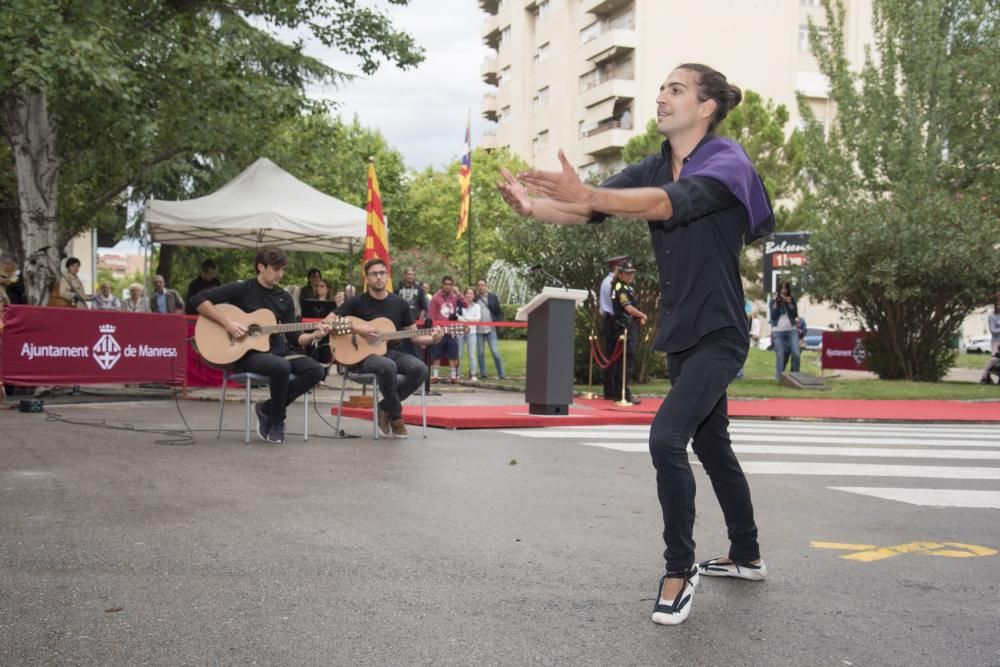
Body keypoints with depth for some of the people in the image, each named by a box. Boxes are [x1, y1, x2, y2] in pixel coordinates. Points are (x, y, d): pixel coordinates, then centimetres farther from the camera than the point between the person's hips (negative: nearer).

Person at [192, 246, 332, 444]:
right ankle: (276, 422, -9)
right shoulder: (242, 289, -4)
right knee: (281, 367, -36)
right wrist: (227, 323, -19)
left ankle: (267, 409, 0)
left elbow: (293, 337, 9)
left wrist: (314, 336, -11)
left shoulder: (284, 298, 11)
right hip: (245, 354, -6)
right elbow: (200, 300, -10)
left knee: (316, 370, -17)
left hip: (276, 352, 6)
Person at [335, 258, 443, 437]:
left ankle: (385, 408, -5)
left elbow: (414, 335, 10)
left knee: (420, 369, -25)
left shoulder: (400, 304, 9)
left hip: (392, 352, 4)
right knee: (388, 367, -38)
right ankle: (396, 416, -13)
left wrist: (433, 339, -10)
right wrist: (357, 329, -19)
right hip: (364, 355, -4)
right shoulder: (356, 302, -2)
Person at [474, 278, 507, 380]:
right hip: (478, 330, 1)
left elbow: (500, 313, 8)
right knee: (480, 353, 7)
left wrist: (497, 322, -5)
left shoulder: (493, 297, 4)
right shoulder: (474, 298, 1)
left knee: (495, 352, -5)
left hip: (490, 329, -1)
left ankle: (501, 374, 0)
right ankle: (483, 374, 15)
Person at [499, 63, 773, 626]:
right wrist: (534, 206, -29)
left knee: (667, 437, -22)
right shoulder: (652, 169, 6)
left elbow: (667, 203, -34)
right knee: (712, 445, 18)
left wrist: (585, 194, -47)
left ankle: (680, 569, -5)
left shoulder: (729, 162, -15)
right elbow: (587, 211, -8)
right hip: (680, 331, 8)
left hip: (718, 333, -8)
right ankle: (747, 556, 36)